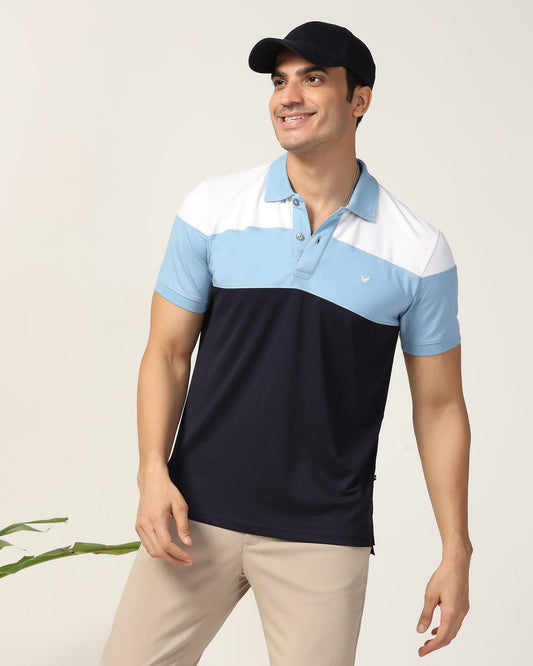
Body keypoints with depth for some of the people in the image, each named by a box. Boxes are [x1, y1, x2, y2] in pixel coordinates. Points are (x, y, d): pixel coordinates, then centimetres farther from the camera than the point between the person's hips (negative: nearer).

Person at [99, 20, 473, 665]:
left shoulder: (418, 250, -2)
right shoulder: (212, 208, 1)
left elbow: (439, 406, 4)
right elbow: (168, 353, 5)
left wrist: (456, 554, 2)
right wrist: (153, 471, -9)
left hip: (324, 536, -1)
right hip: (198, 514, 1)